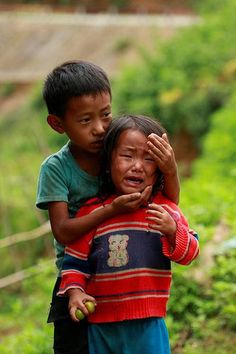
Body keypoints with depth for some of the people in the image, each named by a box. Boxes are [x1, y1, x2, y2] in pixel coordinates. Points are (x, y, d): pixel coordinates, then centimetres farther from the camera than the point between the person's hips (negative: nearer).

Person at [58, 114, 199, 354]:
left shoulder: (164, 209, 0)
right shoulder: (92, 211, -2)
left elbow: (190, 252, 0)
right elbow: (75, 259, 4)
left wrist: (172, 231, -19)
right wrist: (74, 291, -11)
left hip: (149, 323, 0)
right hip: (102, 323, 0)